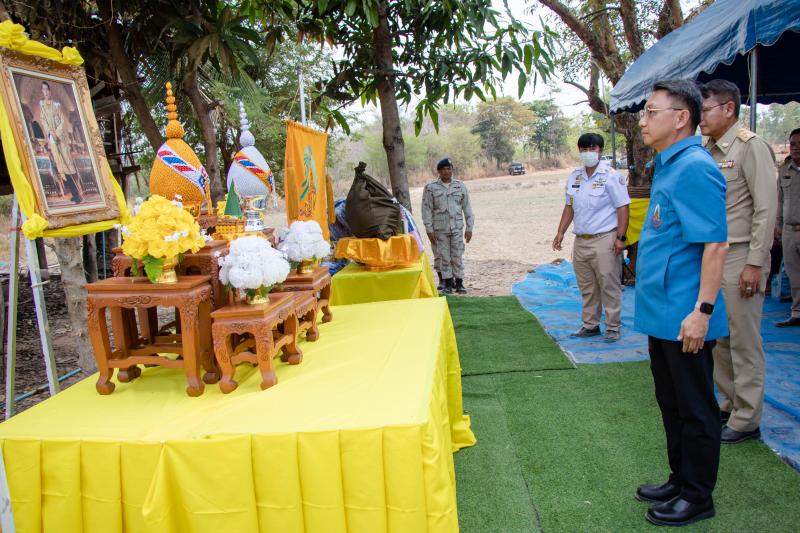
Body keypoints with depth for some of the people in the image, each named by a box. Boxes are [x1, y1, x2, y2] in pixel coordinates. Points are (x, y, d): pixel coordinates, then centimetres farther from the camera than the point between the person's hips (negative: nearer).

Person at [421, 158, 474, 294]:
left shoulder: (460, 186, 7)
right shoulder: (430, 188, 0)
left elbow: (467, 208, 8)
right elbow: (426, 209, -1)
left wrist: (469, 228, 5)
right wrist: (429, 230, -6)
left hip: (457, 228, 1)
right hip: (440, 229, -1)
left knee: (457, 256, 3)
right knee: (443, 257, 2)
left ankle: (459, 283, 12)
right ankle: (447, 283, 12)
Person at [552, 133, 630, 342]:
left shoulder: (611, 176, -7)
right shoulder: (574, 176, 11)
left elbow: (622, 208, -9)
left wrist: (620, 238, -15)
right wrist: (560, 232, 12)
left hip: (604, 240, -6)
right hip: (580, 240, 6)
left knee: (609, 286, -1)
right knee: (587, 287, 13)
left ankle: (613, 327, 10)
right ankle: (590, 325, 24)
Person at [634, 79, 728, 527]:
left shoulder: (695, 168, -17)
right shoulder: (668, 166, 13)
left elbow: (715, 243, -22)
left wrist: (703, 310, -24)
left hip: (683, 317, -10)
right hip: (662, 313, 10)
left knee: (695, 407, 5)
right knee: (672, 403, 19)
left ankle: (698, 497, 21)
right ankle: (681, 480, 35)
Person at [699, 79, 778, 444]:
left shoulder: (750, 147, -9)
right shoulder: (706, 151, 13)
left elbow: (766, 209, -14)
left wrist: (755, 263, -17)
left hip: (740, 257, -8)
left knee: (743, 341, -1)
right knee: (717, 338, 14)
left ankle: (747, 419, 10)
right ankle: (729, 404, 29)